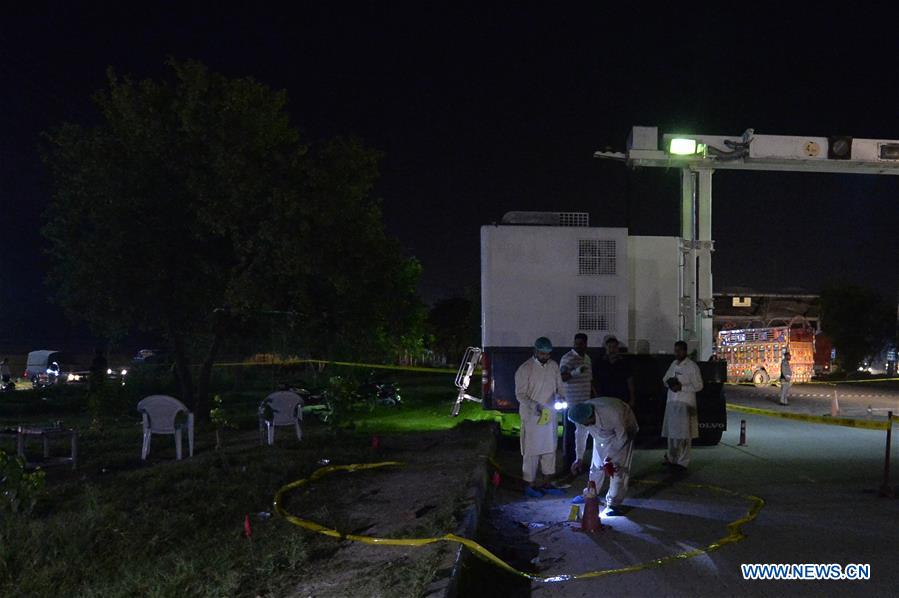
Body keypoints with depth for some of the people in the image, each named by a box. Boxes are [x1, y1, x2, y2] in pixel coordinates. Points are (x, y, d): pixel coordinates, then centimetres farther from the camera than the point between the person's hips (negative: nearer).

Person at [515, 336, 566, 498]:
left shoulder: (554, 366, 4)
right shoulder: (525, 369, -14)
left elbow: (559, 386, 11)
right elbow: (520, 394, -15)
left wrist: (562, 398, -10)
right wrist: (534, 406, -29)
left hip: (550, 415, 6)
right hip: (532, 416, -6)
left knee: (550, 448, 12)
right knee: (532, 450, 2)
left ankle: (548, 483, 23)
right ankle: (530, 484, 15)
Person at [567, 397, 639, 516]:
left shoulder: (612, 413, -43)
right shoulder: (581, 416, -27)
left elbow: (621, 438, -27)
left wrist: (610, 456, -26)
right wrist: (579, 458, 1)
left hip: (624, 429, -5)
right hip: (601, 434, 5)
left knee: (618, 467, -12)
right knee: (597, 463, 9)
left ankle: (613, 504, -4)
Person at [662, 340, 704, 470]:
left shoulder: (692, 366, -6)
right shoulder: (674, 364, 13)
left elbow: (698, 386, -7)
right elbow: (665, 379, 20)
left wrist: (681, 387, -17)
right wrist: (669, 383, -3)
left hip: (685, 403, -6)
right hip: (671, 401, 6)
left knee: (683, 434, -3)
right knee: (671, 432, 11)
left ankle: (682, 462, 3)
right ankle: (671, 458, 22)